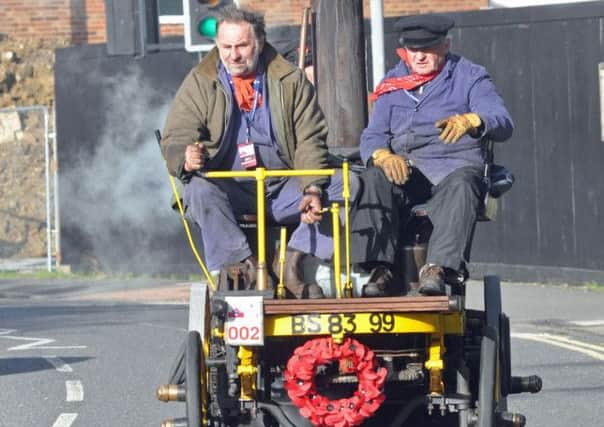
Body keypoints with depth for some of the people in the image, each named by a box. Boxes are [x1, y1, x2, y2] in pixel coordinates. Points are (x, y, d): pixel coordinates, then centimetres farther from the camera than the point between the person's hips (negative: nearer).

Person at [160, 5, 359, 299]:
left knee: (348, 185, -20)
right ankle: (245, 270, -37)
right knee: (200, 190, -35)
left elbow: (310, 140, 1)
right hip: (229, 190, -2)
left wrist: (313, 189, -17)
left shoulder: (290, 81, 6)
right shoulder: (199, 84, 4)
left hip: (283, 189, 2)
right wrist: (186, 159, -30)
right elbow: (175, 140, -3)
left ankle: (295, 263, -21)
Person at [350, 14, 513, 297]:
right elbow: (372, 136, 12)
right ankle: (380, 269, -37)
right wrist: (382, 155, -15)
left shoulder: (469, 77, 10)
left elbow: (504, 125, -3)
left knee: (460, 186, -38)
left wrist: (471, 120, -27)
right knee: (373, 180, -30)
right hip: (403, 168, 3)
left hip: (454, 166, -3)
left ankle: (437, 268, -51)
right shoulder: (393, 84, 20)